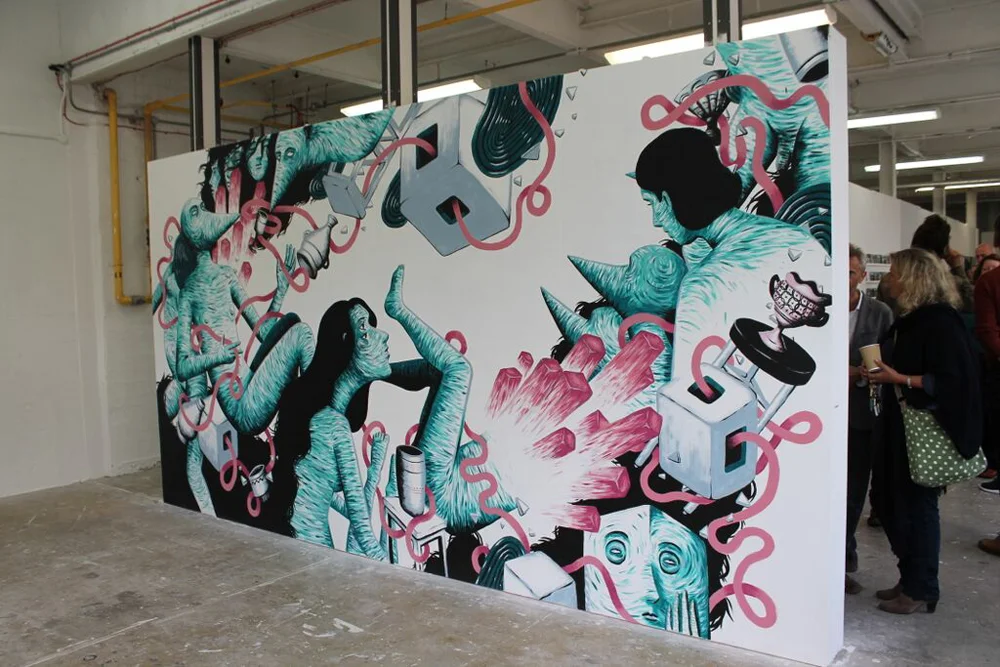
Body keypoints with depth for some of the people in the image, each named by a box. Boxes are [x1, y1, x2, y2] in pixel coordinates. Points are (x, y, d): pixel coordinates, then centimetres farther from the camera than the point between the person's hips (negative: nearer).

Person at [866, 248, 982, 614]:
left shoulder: (940, 321, -15)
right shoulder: (908, 320, 11)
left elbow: (952, 380, -20)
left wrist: (900, 379, -21)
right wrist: (878, 373, 5)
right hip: (900, 426, 9)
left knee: (917, 505, 2)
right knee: (889, 501, 13)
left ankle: (921, 590, 17)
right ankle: (910, 579, 28)